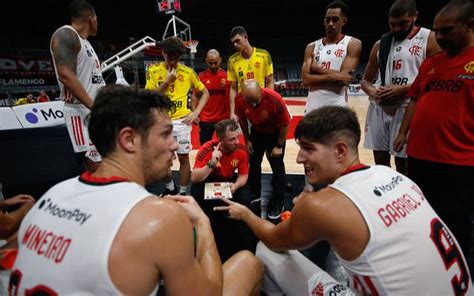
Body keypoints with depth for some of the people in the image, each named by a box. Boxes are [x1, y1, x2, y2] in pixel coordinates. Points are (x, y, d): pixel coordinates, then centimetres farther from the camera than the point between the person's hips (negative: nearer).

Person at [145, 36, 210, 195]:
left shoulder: (188, 72, 1)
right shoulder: (153, 71, 0)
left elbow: (205, 93, 9)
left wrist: (196, 113, -4)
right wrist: (167, 81, -15)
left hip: (181, 121, -1)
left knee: (184, 158, 3)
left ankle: (183, 193, 19)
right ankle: (170, 189, 33)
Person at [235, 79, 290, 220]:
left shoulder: (275, 99, -36)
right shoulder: (239, 99, -26)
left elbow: (285, 124, -21)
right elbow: (242, 120, -4)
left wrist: (279, 146, -14)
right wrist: (247, 140, 0)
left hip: (275, 132, -4)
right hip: (257, 131, 4)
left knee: (277, 166, -4)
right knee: (253, 163, 11)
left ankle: (278, 203, 10)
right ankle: (254, 196, 31)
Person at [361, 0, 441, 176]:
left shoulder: (429, 39, -1)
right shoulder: (380, 44, 12)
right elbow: (365, 80, 16)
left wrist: (403, 90, -18)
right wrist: (372, 92, -7)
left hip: (407, 108, -4)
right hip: (379, 108, 5)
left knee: (403, 164, 2)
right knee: (380, 160, 11)